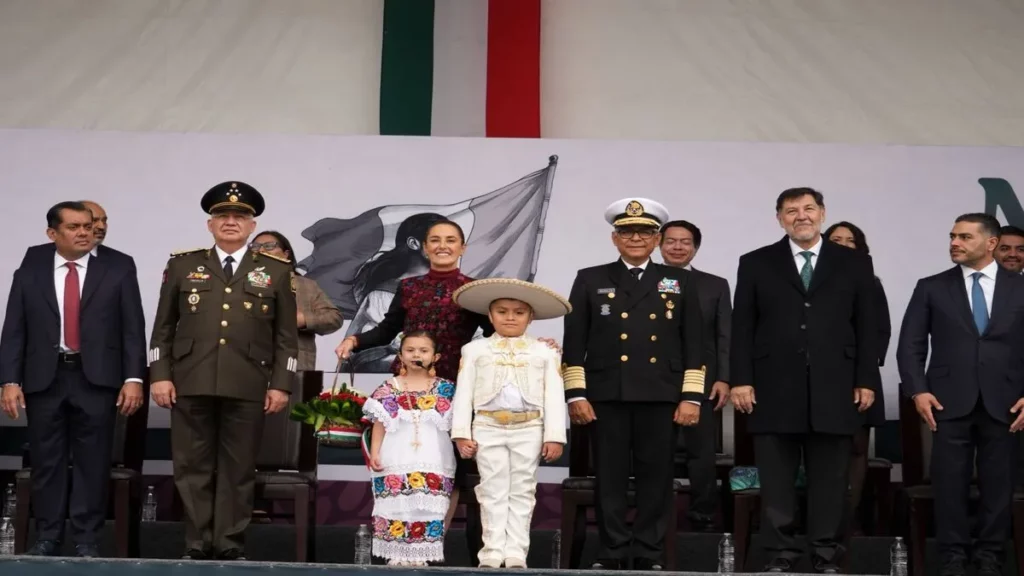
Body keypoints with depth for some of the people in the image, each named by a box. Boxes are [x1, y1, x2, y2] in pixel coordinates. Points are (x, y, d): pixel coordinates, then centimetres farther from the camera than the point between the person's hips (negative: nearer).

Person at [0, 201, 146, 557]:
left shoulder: (118, 266, 2)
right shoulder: (31, 268, 5)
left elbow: (133, 327, -1)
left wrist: (133, 378, -8)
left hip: (97, 377, -1)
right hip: (44, 377, 1)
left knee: (92, 462, 1)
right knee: (46, 461, 6)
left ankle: (87, 541, 9)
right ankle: (47, 538, 16)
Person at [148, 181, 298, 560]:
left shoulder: (276, 271, 9)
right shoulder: (182, 265, 11)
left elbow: (286, 336, 6)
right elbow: (163, 328, 9)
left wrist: (281, 384, -1)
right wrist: (160, 375, 0)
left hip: (248, 387, -1)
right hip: (191, 384, 1)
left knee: (238, 470, 3)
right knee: (193, 468, 4)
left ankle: (231, 547, 11)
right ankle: (197, 546, 11)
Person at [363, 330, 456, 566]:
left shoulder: (444, 389, 6)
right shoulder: (389, 388, 4)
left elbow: (453, 423, 6)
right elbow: (380, 423, 5)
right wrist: (374, 453, -1)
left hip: (433, 462, 0)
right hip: (397, 461, 0)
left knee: (428, 510, -2)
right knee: (396, 509, -3)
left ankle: (421, 557, 4)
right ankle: (398, 556, 4)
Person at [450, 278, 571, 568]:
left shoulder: (544, 353, 8)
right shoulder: (475, 350, 9)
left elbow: (554, 396, 4)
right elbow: (463, 393, 5)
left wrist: (554, 436, -4)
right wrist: (461, 433, -2)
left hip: (528, 430, 0)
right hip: (488, 428, 0)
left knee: (522, 492, 2)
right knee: (493, 491, 1)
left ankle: (516, 553, 5)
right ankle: (493, 552, 4)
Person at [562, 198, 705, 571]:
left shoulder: (680, 282, 12)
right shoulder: (591, 280, 9)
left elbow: (693, 345, 8)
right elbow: (574, 343, 5)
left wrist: (691, 397, -1)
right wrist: (576, 394, -3)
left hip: (661, 397, 1)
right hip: (607, 396, 0)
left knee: (656, 476, 2)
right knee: (610, 477, 2)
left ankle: (648, 555, 10)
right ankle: (611, 553, 9)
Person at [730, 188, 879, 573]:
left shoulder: (854, 264, 10)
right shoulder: (755, 264, 8)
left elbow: (868, 327, 8)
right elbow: (742, 327, 5)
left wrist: (867, 380, 0)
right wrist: (741, 379, -4)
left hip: (834, 391, 0)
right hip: (774, 390, 0)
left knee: (829, 480, 4)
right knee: (776, 481, 2)